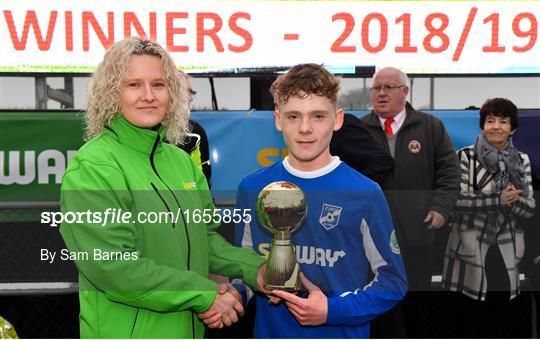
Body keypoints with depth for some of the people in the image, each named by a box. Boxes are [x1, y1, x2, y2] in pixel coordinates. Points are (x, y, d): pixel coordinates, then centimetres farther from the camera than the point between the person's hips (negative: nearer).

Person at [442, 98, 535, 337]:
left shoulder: (521, 161, 6)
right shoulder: (466, 156, -7)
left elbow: (530, 208, 3)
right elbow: (458, 200, -15)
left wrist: (513, 200, -18)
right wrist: (498, 200, -22)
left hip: (506, 250, 4)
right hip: (470, 247, -3)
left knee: (499, 320, 10)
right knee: (471, 315, 5)